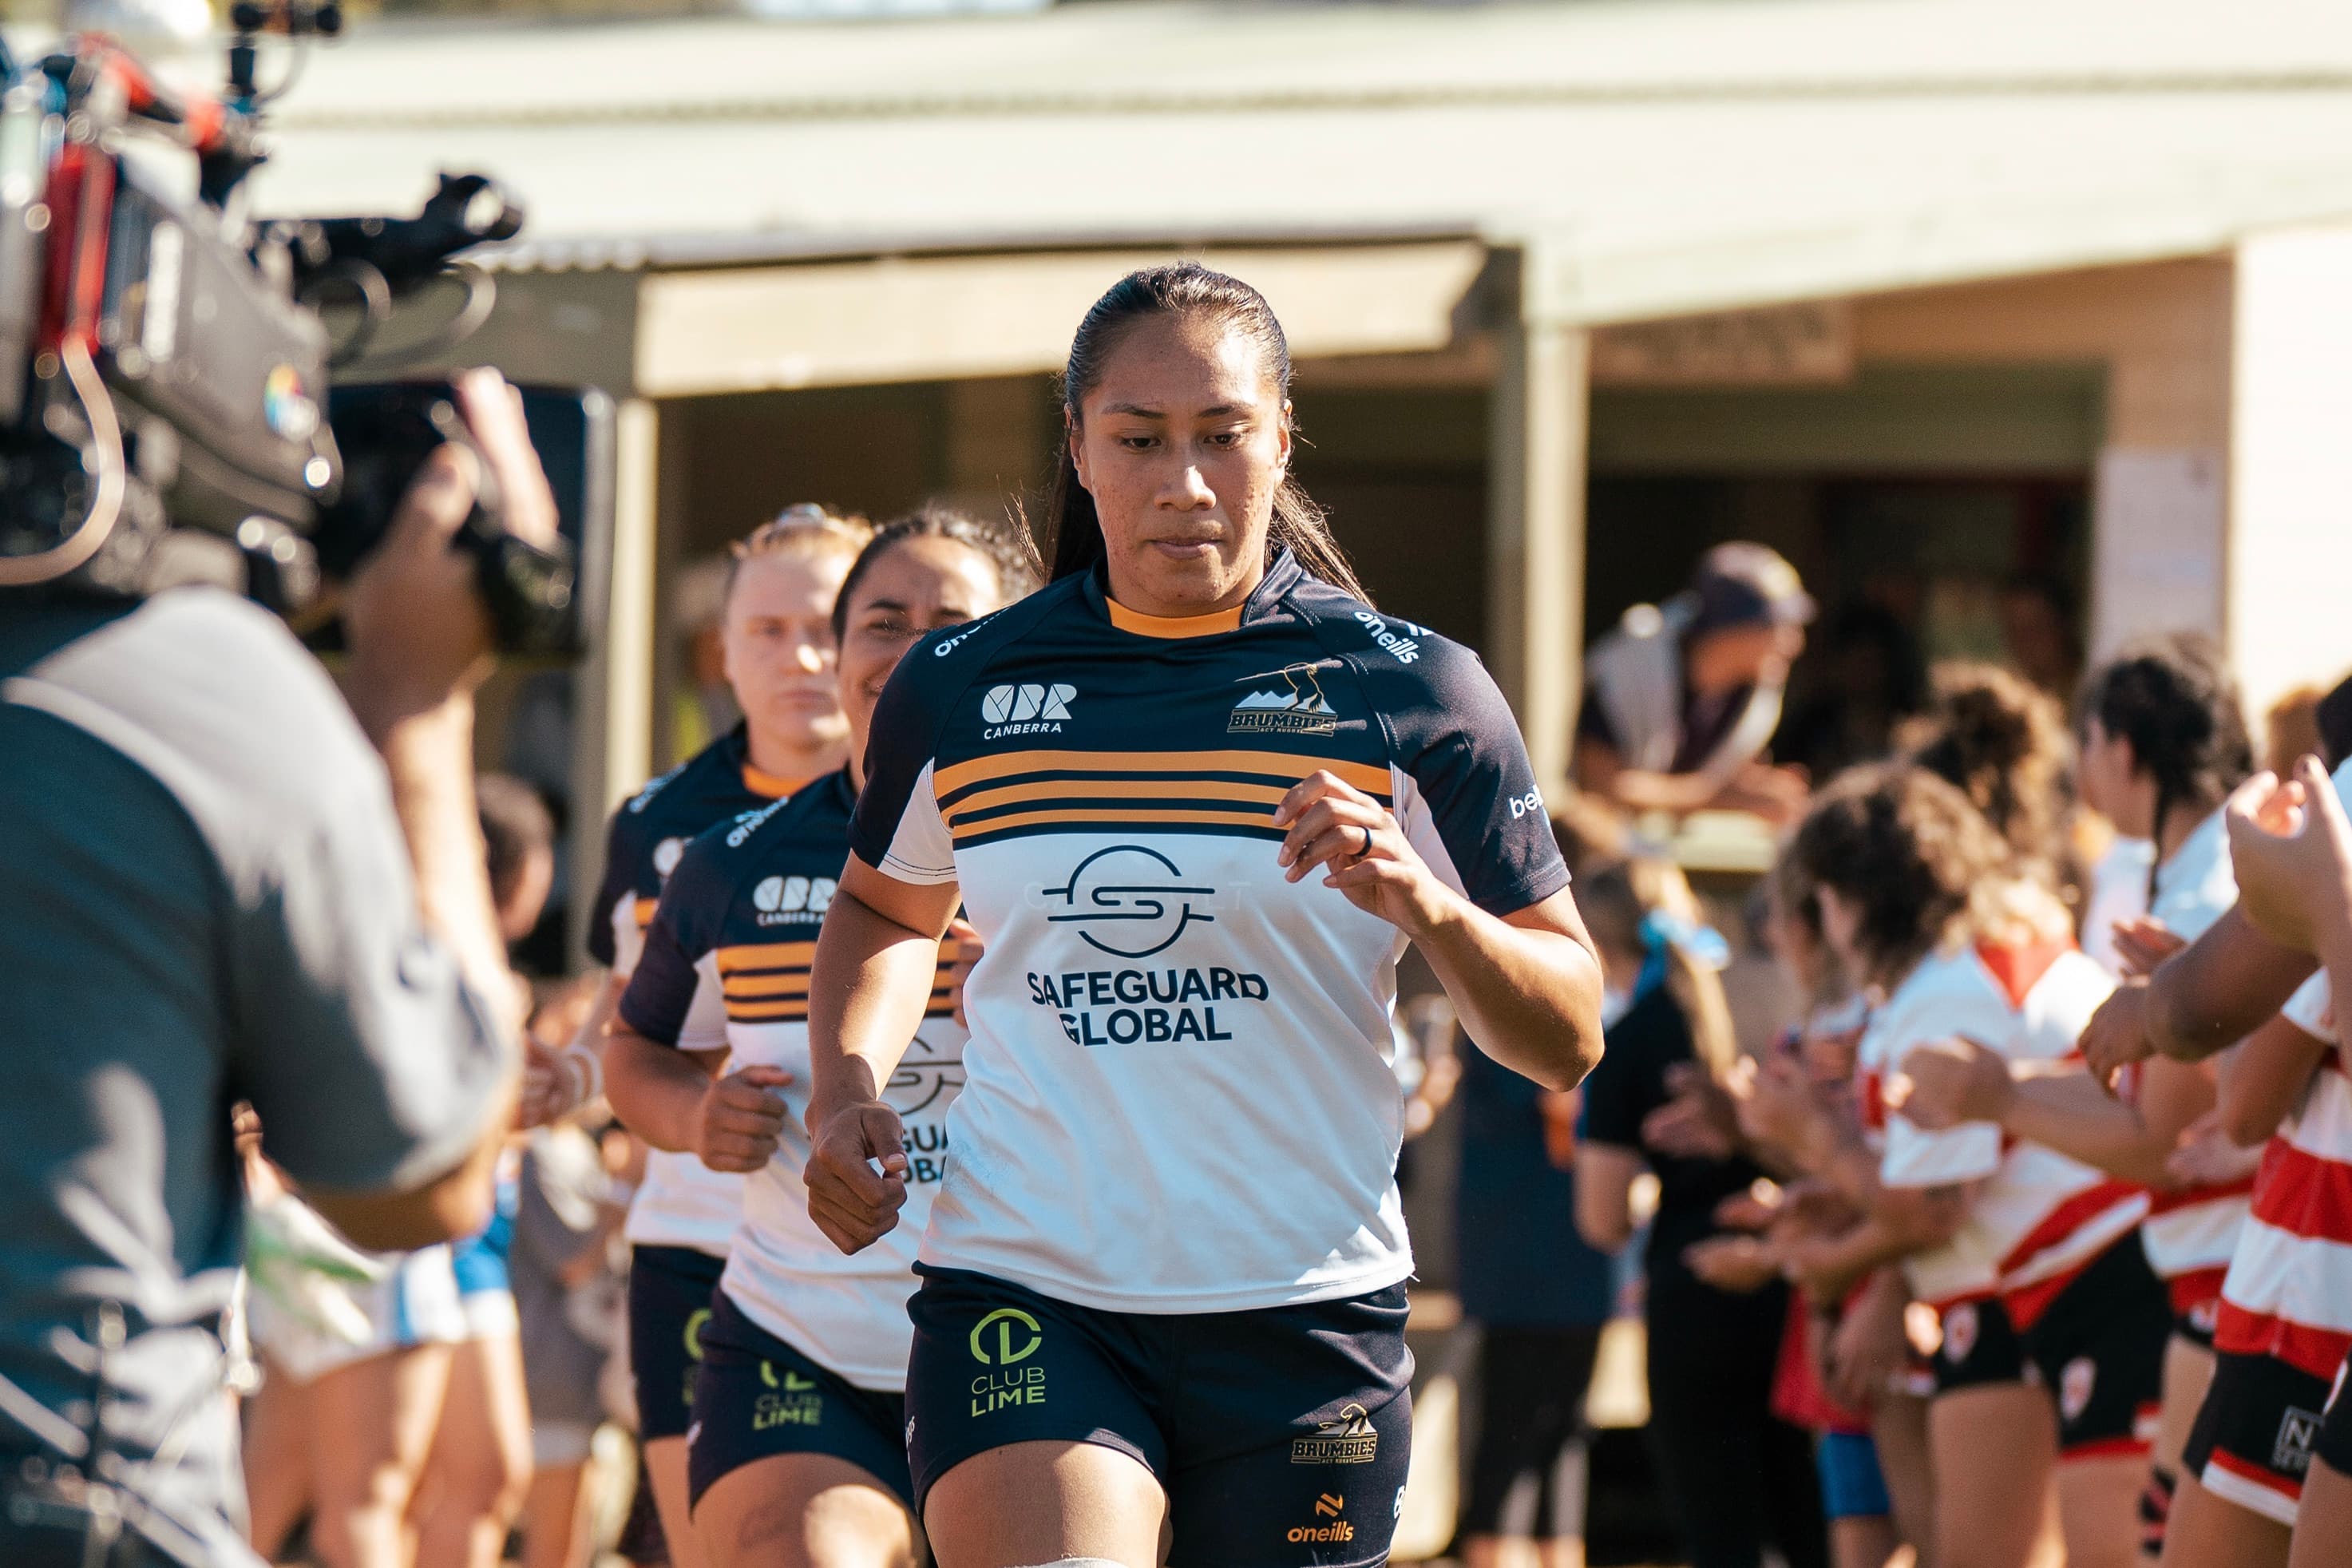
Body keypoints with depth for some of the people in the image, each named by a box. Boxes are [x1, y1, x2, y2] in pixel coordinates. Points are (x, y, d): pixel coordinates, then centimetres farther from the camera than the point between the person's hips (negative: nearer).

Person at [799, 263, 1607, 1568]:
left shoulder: (1411, 691, 2)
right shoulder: (957, 690, 7)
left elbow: (1567, 1041, 3)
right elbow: (884, 908, 29)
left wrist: (1424, 904, -16)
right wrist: (847, 1082, 10)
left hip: (1304, 1310, 0)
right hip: (1020, 1298, 0)